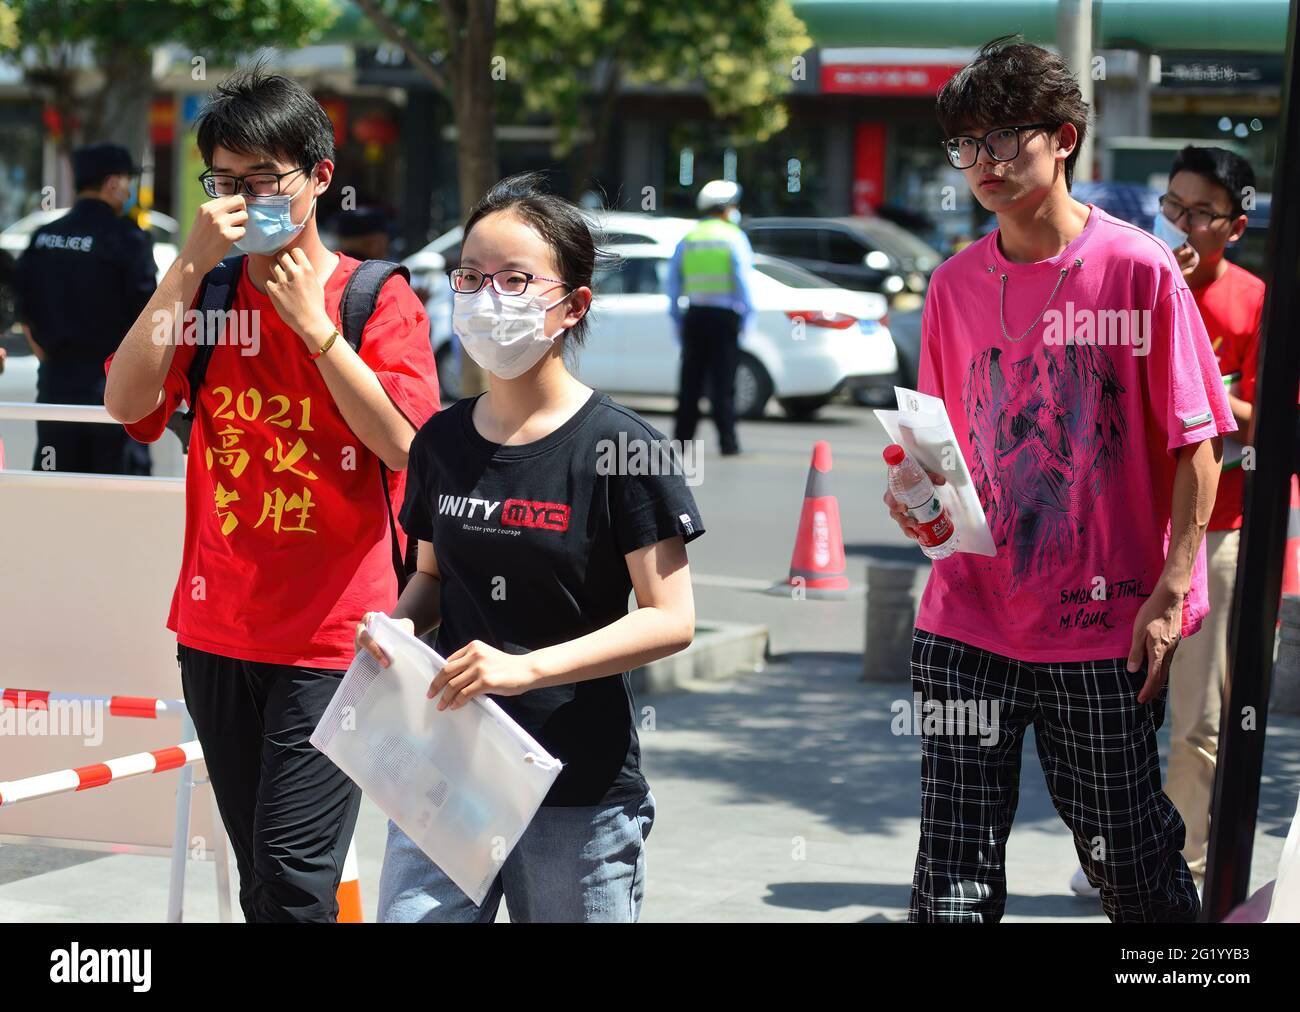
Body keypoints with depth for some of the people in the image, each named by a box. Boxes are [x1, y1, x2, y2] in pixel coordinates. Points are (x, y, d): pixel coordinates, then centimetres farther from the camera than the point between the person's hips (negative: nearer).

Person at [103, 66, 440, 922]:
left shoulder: (378, 298, -3)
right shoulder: (205, 292, 9)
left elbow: (401, 442, -15)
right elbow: (127, 403, -6)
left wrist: (312, 321, -15)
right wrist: (193, 265, -10)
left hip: (331, 633, -5)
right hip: (218, 626, 5)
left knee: (292, 876, -11)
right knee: (259, 879, 12)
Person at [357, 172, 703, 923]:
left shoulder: (618, 447, -9)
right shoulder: (443, 441, 7)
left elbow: (671, 619, -13)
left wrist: (527, 666, -23)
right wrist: (396, 626, -2)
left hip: (582, 794, -4)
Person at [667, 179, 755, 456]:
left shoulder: (687, 239, 10)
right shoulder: (734, 238, -3)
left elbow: (673, 284, 11)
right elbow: (744, 280, -9)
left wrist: (677, 319, 16)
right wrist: (746, 316, -4)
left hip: (694, 316, 4)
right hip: (724, 317, -4)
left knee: (690, 381, 9)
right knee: (723, 381, -2)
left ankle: (682, 438, 8)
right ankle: (728, 441, -4)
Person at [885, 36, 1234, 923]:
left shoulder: (1138, 269, -6)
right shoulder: (956, 285, 7)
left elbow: (1196, 447, -6)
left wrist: (1170, 593, -12)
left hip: (1105, 625, -3)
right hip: (970, 617, 4)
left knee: (1131, 863, 7)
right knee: (953, 881, 2)